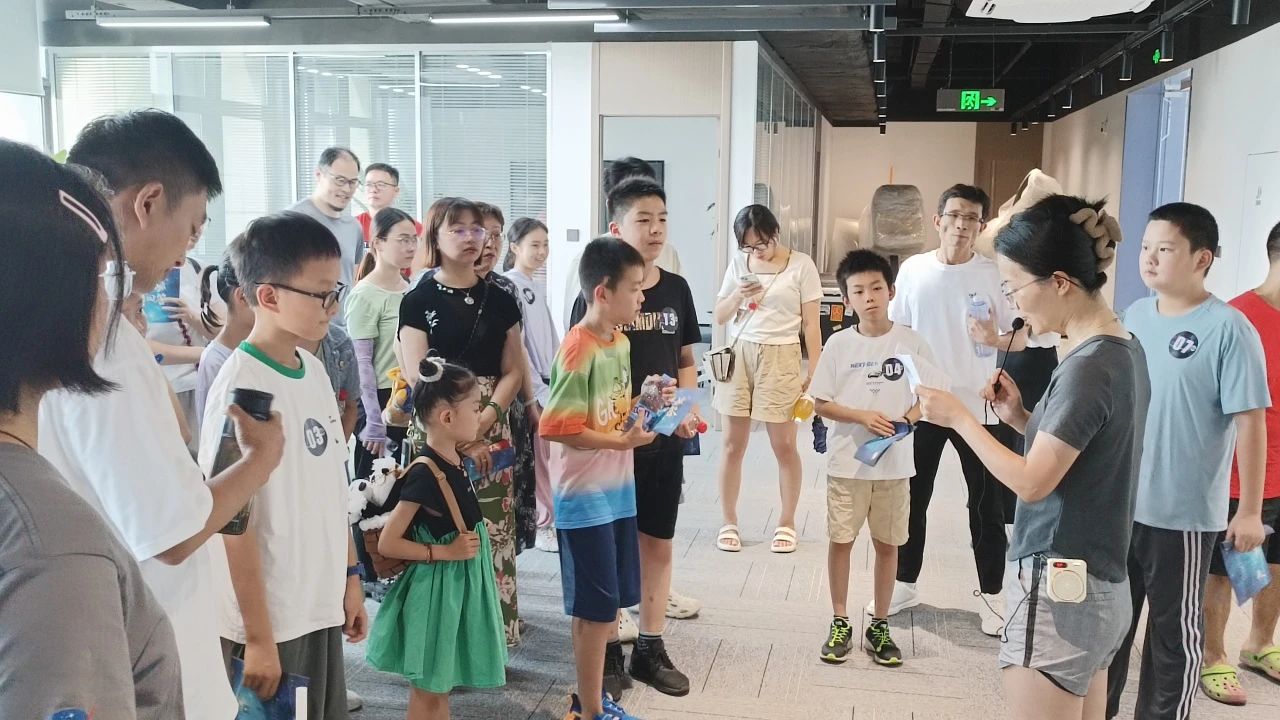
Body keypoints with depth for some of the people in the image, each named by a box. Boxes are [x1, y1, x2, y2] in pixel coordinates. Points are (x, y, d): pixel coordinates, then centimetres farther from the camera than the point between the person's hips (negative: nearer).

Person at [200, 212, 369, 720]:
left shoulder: (314, 372, 5)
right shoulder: (242, 387, -18)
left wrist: (349, 576, 14)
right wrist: (257, 637, -16)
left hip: (320, 608, 7)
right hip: (270, 622, -7)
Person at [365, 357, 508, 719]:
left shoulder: (455, 463, 3)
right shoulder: (424, 474, -23)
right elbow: (387, 543, -22)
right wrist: (446, 552, -20)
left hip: (458, 585, 8)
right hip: (434, 588, -8)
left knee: (440, 686, 20)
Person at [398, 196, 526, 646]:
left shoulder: (500, 301, 10)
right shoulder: (419, 301, 1)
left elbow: (513, 371, 7)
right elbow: (418, 378, -5)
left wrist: (482, 422, -9)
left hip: (491, 432, 3)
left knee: (493, 533, 2)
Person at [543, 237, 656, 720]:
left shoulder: (622, 341, 6)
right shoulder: (578, 351, -20)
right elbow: (559, 429, -23)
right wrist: (622, 441, -23)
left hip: (619, 490, 8)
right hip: (585, 497, -8)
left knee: (609, 605, 17)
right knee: (594, 609, 3)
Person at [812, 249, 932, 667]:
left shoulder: (911, 342, -2)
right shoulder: (839, 344, -4)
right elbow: (820, 403, -2)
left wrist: (907, 418, -15)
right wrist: (864, 417, -16)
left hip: (894, 463, 1)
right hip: (847, 462, -1)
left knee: (887, 543, 10)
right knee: (840, 540, 6)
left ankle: (880, 626, 25)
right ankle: (840, 623, 22)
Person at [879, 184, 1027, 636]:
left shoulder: (995, 275, -5)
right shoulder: (913, 270, 0)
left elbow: (1021, 339, -2)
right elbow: (894, 333, 8)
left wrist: (996, 339, -23)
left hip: (976, 406, -2)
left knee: (986, 505, 6)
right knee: (912, 498, 12)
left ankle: (991, 596, 19)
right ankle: (904, 584, 28)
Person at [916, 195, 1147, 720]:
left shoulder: (1089, 367, -20)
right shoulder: (1124, 348, 8)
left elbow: (1032, 482, -17)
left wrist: (959, 417, -8)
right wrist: (1020, 417, 3)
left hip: (1059, 589, -9)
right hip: (1097, 585, 9)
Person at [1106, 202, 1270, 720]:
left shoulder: (1228, 328, -14)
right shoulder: (1135, 315, 4)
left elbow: (1250, 422, -13)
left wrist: (1249, 511, -13)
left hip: (1183, 512, -6)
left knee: (1174, 629, 10)